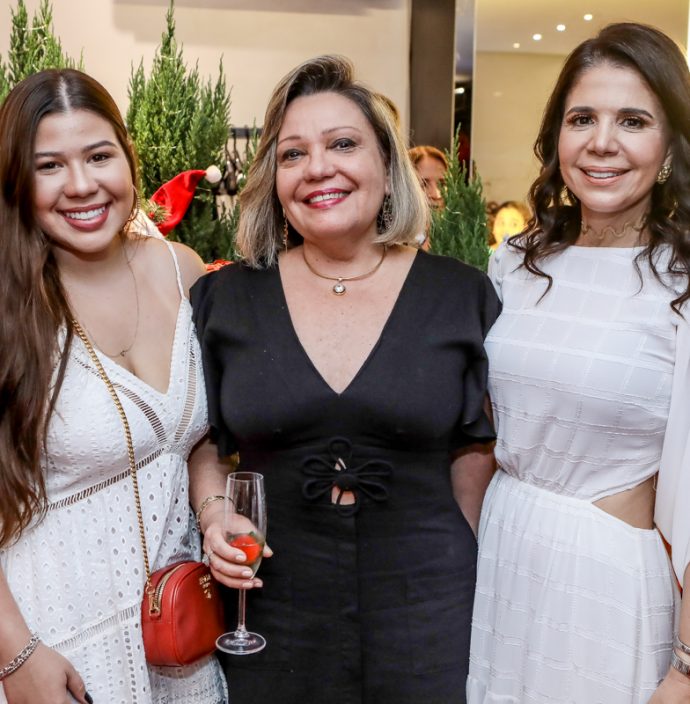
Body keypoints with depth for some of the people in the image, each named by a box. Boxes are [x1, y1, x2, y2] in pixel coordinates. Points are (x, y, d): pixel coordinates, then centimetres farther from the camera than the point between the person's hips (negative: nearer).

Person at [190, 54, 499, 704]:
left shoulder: (463, 296, -4)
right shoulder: (225, 299, -2)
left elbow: (474, 449, 3)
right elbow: (202, 439, 8)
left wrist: (467, 573, 2)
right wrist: (214, 514, -9)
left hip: (425, 607, 0)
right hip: (270, 599, 1)